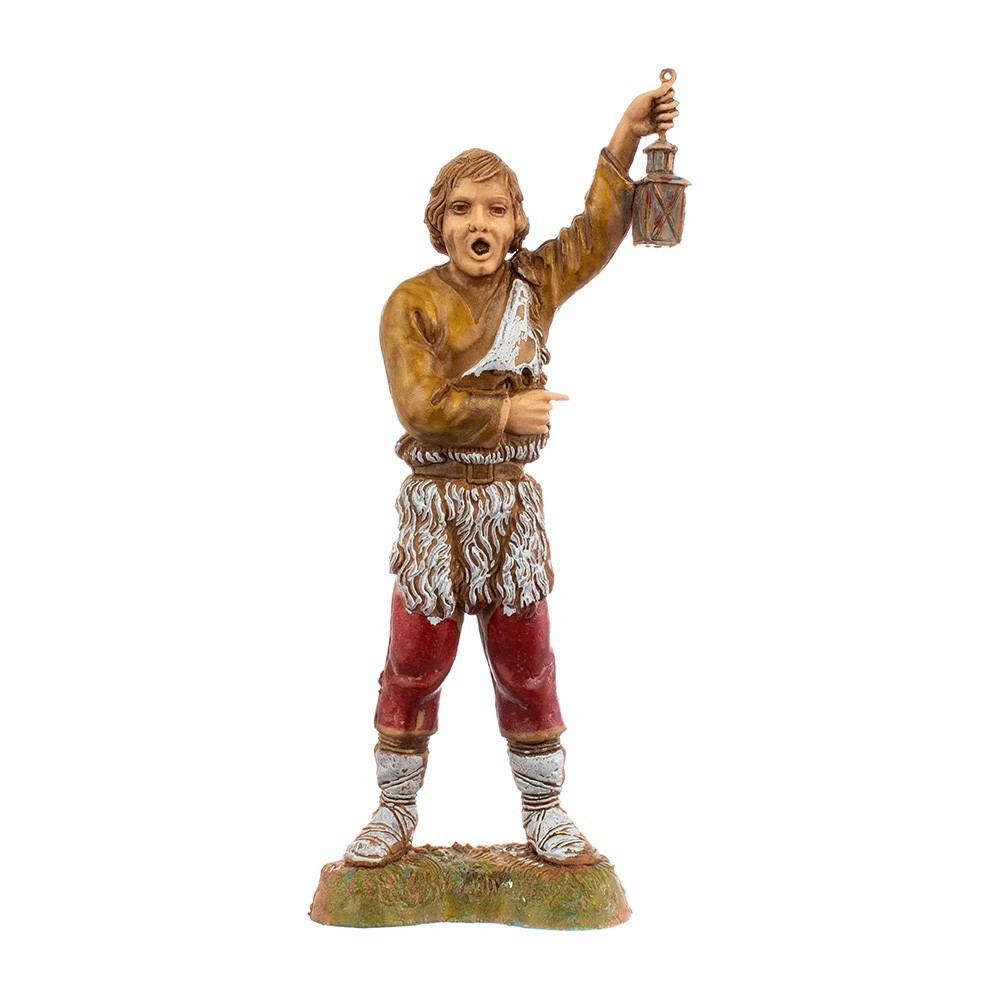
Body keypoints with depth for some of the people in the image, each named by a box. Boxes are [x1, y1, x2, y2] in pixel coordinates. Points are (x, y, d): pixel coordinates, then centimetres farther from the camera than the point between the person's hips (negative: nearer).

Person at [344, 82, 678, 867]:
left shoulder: (535, 284, 3)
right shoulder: (412, 303, -9)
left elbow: (598, 230, 0)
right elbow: (420, 405, -18)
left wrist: (625, 141, -9)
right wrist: (504, 413, -15)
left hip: (514, 504, 3)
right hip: (435, 504, -3)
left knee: (526, 665, 11)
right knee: (416, 664, 6)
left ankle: (544, 813, 25)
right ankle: (395, 813, 21)